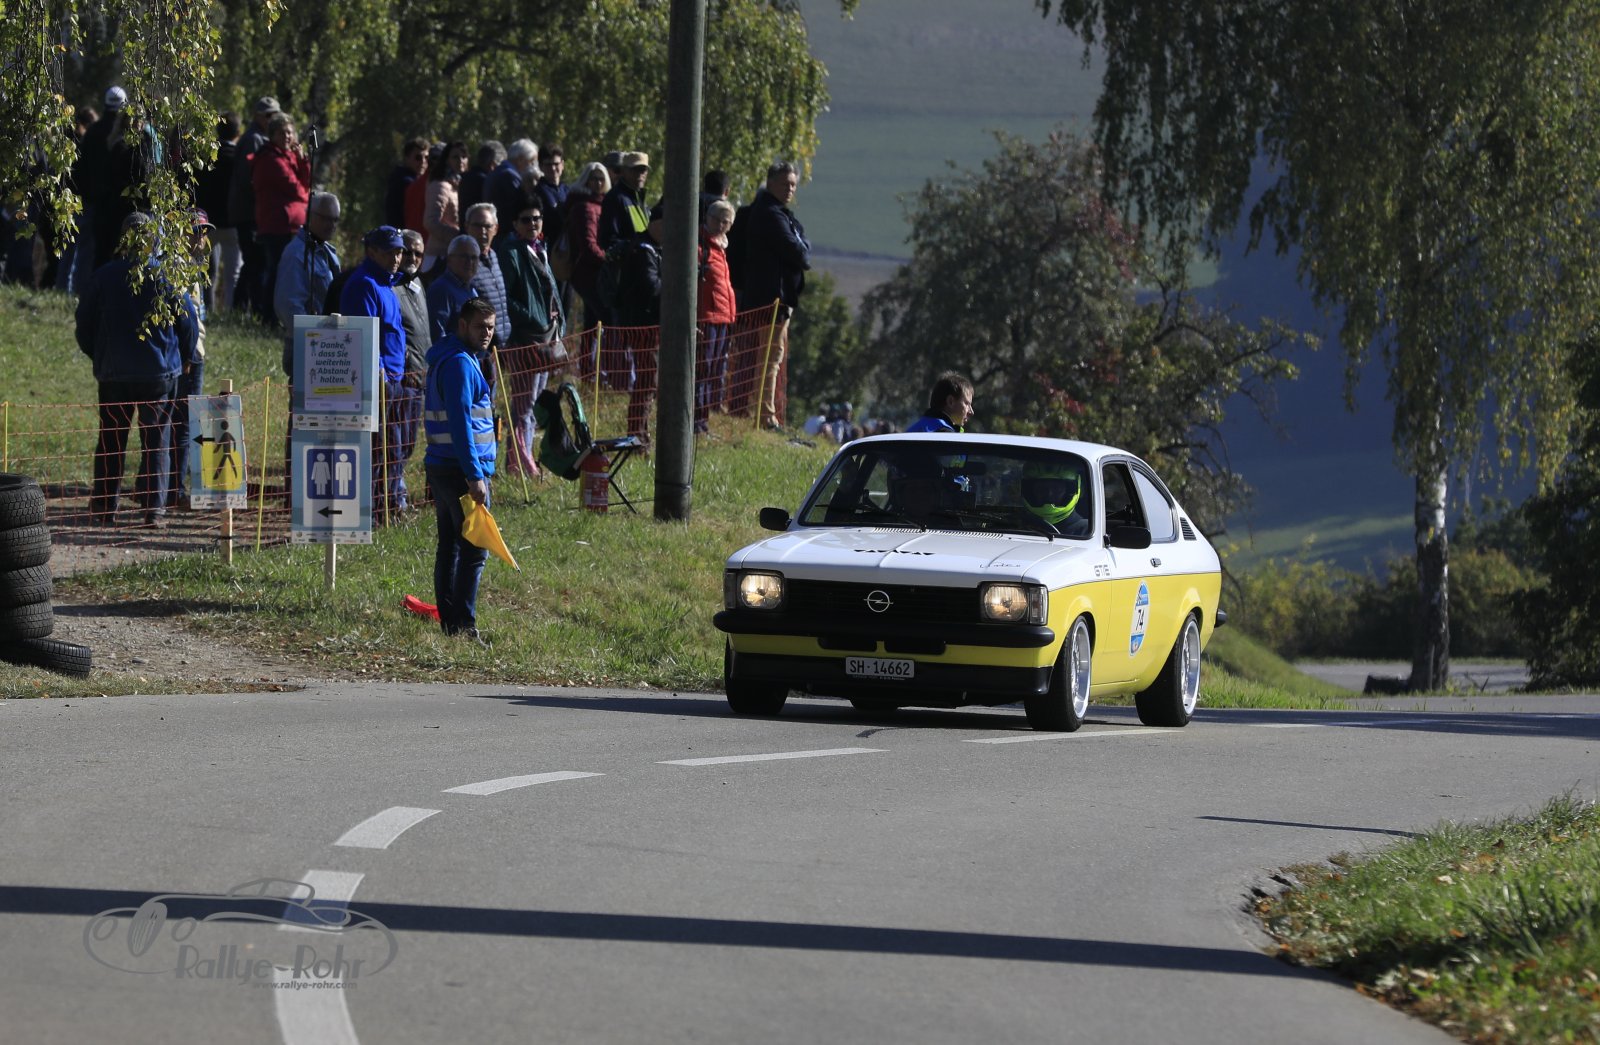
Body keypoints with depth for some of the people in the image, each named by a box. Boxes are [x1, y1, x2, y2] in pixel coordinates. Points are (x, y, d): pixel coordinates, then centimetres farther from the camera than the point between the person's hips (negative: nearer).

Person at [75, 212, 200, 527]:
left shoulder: (103, 276, -2)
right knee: (156, 441, 3)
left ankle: (104, 507, 11)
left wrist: (97, 356, 21)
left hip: (113, 372, 1)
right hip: (160, 371, -1)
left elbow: (84, 324, 4)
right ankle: (154, 508, -2)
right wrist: (186, 357, 17)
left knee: (110, 441, 10)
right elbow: (188, 321, 0)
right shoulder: (167, 275, -6)